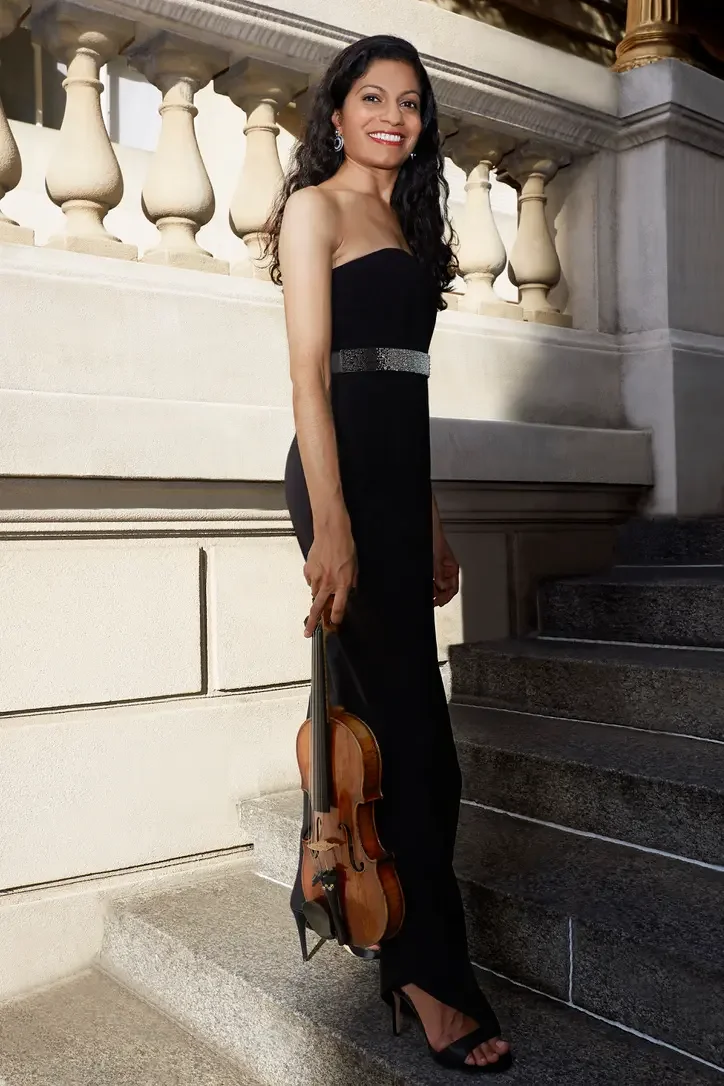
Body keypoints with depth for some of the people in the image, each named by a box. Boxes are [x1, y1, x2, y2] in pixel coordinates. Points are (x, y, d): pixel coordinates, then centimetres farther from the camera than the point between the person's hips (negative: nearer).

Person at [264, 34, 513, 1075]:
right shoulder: (316, 207, 0)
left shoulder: (403, 225, 23)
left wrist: (431, 523, 17)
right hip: (344, 473, -8)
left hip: (398, 480, 8)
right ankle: (431, 973, 3)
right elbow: (311, 371, -11)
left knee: (367, 702, 12)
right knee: (415, 733, -8)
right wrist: (329, 523, -20)